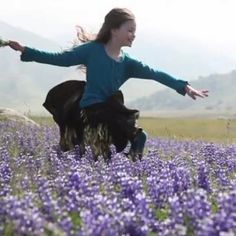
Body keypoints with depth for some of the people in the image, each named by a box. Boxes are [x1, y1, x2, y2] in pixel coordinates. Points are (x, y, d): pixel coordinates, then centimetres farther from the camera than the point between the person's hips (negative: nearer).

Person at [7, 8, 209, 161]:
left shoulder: (128, 62, 8)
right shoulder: (93, 49, -4)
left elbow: (155, 74, 0)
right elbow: (60, 59, -2)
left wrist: (185, 87, -10)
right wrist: (24, 50, -6)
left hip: (110, 109, 6)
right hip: (91, 108, -6)